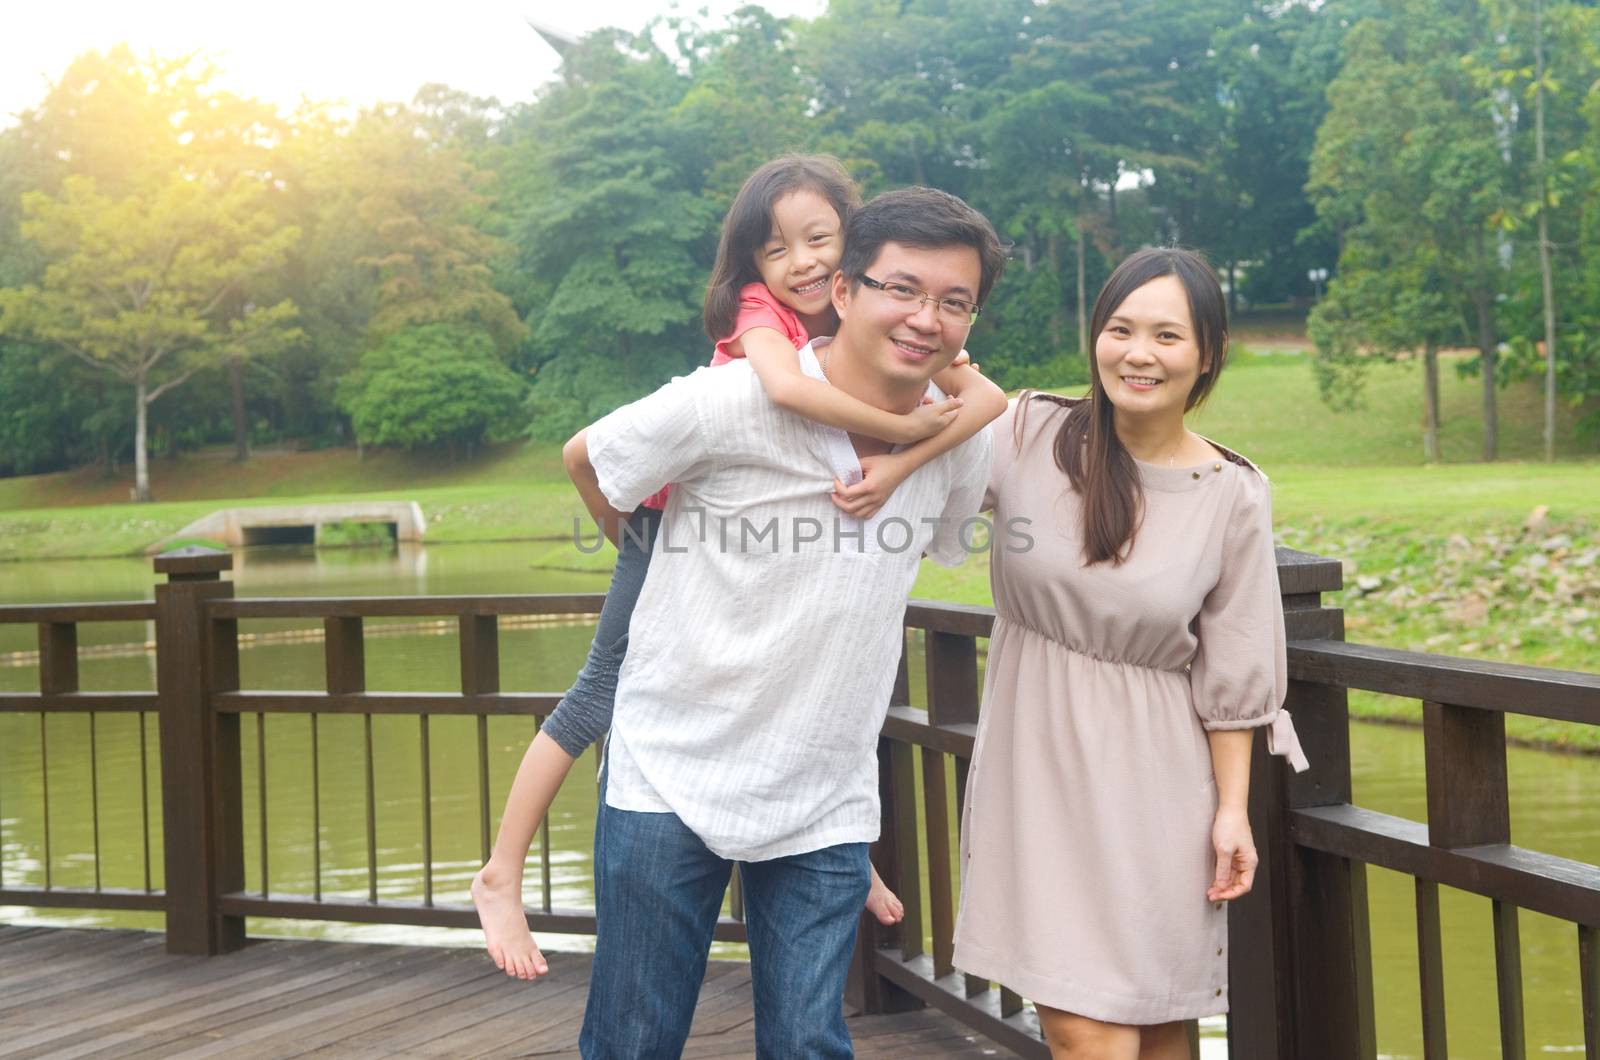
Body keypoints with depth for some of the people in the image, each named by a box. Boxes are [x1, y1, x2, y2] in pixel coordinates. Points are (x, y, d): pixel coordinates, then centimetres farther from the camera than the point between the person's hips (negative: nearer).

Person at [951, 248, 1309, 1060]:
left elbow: (1231, 676, 1)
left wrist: (1232, 810, 0)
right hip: (1036, 761, 0)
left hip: (1148, 776, 0)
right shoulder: (1029, 435, -4)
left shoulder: (1232, 496, -3)